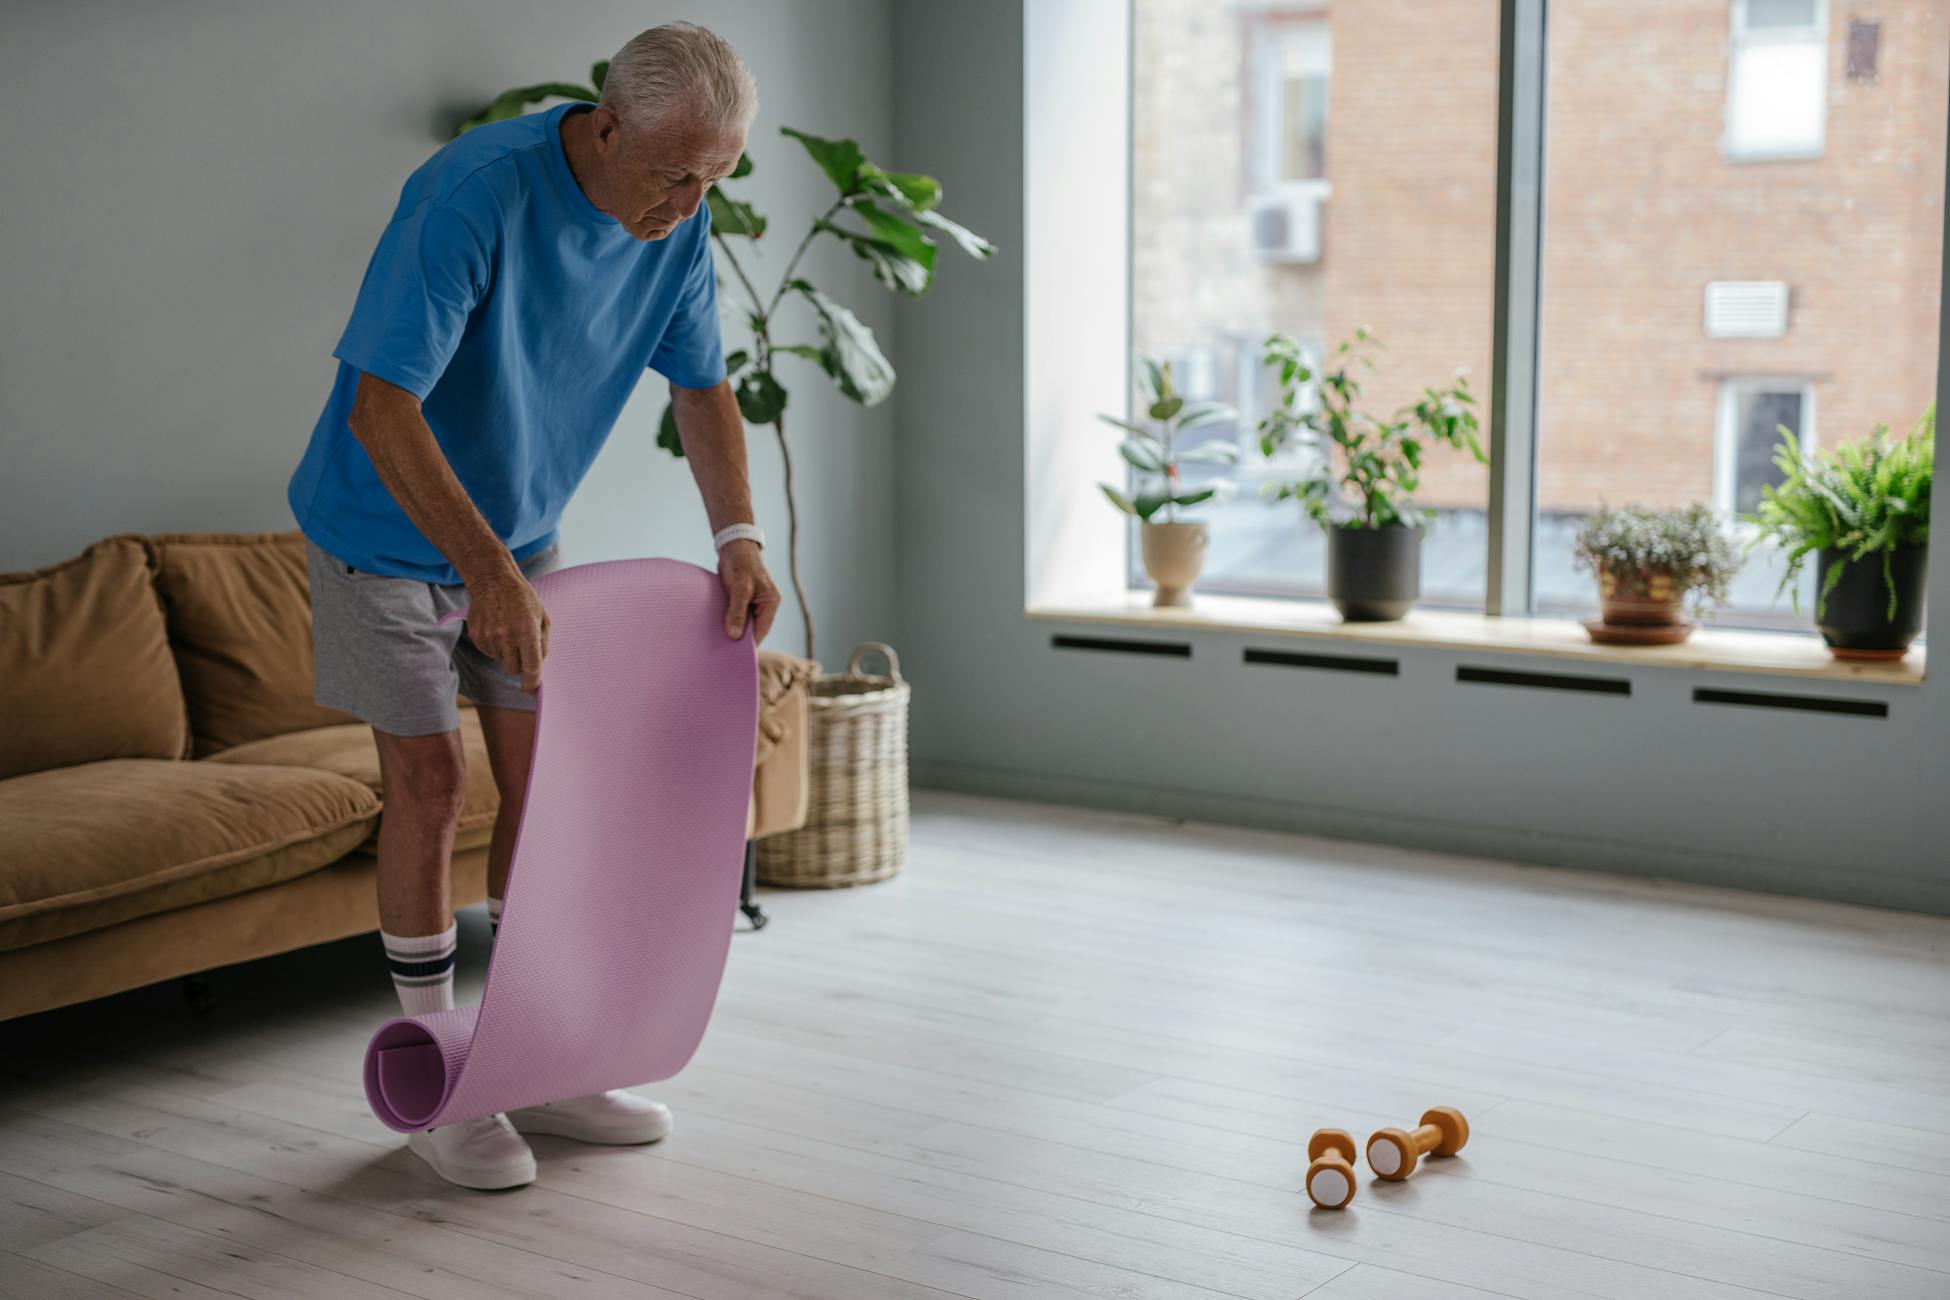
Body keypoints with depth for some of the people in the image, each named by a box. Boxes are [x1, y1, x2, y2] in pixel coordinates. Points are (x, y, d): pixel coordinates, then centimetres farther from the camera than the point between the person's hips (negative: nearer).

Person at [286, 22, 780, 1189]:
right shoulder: (476, 194, -31)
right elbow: (380, 406, -34)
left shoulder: (677, 223, -10)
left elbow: (702, 386, 2)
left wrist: (740, 537, -12)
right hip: (389, 531, -6)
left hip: (522, 529, 6)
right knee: (432, 782, -5)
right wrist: (488, 571, -41)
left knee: (542, 778, 4)